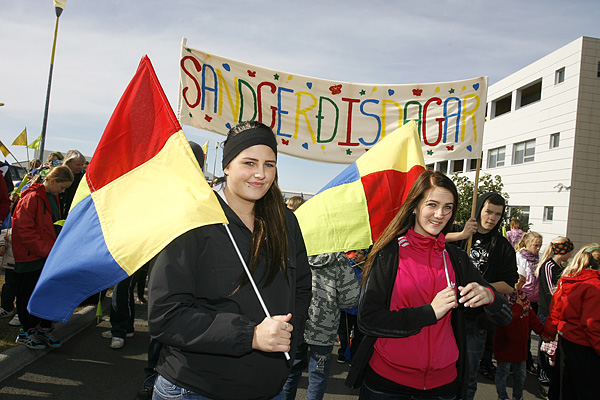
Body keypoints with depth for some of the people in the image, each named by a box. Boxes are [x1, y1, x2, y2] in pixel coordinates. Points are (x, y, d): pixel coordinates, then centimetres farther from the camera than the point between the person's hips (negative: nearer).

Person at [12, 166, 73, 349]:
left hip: (48, 255, 8)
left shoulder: (52, 197, 12)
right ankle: (27, 332, 18)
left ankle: (45, 328, 22)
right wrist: (46, 250, -19)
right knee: (29, 294, 4)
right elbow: (24, 229, -19)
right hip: (31, 256, -8)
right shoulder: (31, 198, -16)